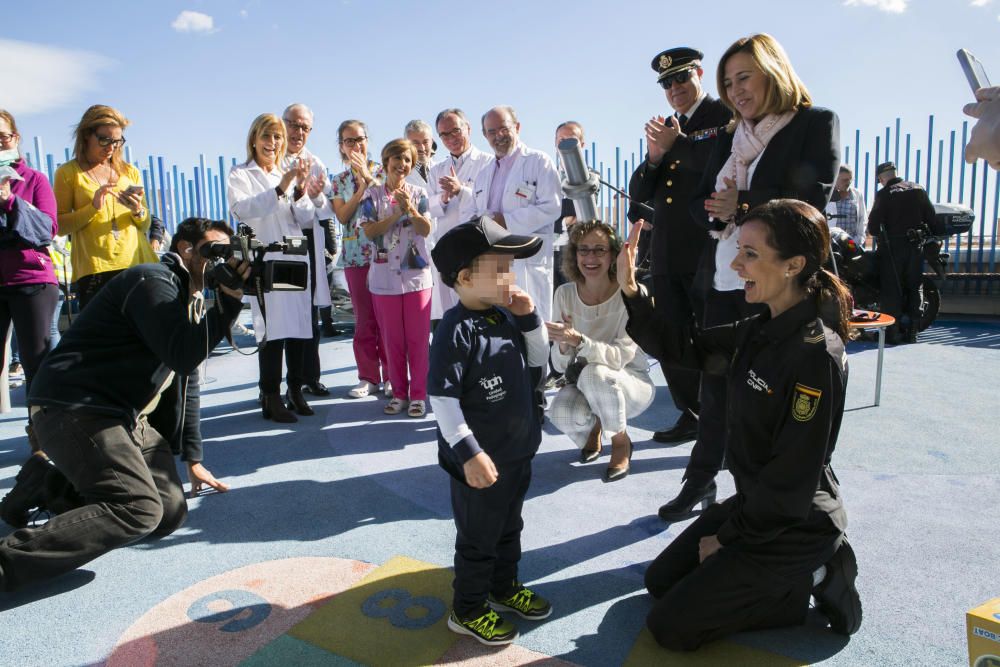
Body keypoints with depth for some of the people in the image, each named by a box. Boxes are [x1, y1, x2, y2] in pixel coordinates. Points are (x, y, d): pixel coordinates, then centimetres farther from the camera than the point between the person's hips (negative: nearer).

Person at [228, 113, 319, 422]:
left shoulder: (290, 175, 18)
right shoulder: (241, 174, 4)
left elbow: (307, 220, 10)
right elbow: (240, 208, -17)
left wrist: (300, 191, -8)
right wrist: (281, 189, -24)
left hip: (297, 260, 5)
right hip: (265, 263, -5)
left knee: (299, 327, 4)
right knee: (273, 330, -9)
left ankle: (295, 391, 16)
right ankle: (271, 398, -1)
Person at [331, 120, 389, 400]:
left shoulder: (381, 171, 5)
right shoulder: (339, 181, 12)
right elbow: (342, 216, -1)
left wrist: (368, 177, -16)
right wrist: (360, 189, -11)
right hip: (355, 256, 3)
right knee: (364, 318, 7)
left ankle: (391, 376, 10)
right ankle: (369, 376, 17)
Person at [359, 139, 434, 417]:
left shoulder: (419, 193, 6)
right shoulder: (373, 194, 4)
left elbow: (426, 230, -3)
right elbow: (369, 231, -6)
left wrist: (410, 209, -19)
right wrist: (398, 213, -13)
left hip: (417, 274, 0)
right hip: (384, 276, 0)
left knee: (418, 337, 1)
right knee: (392, 339, 7)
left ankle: (418, 394, 11)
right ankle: (399, 393, 19)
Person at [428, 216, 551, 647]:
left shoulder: (505, 316, 2)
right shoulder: (457, 330, -23)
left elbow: (538, 364, 9)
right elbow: (441, 397, -24)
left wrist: (529, 318, -6)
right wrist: (469, 452, -24)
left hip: (518, 450, 8)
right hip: (481, 459, -8)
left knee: (509, 527, 25)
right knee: (478, 538, 10)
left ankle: (504, 587, 46)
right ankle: (468, 610, 30)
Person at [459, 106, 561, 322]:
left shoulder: (539, 162, 2)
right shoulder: (483, 175, 24)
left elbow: (551, 207, -10)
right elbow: (467, 212, 22)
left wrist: (507, 220, -13)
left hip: (526, 263, -6)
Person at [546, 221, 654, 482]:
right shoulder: (565, 294, -7)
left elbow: (620, 357, -28)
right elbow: (560, 365, -8)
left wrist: (578, 340, -43)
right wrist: (563, 346, -31)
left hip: (632, 384, -3)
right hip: (585, 384, 3)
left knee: (594, 374, -36)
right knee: (561, 413, -30)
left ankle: (621, 441, -6)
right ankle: (593, 426, 9)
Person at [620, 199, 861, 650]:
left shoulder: (816, 354, -28)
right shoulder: (762, 329, -3)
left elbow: (792, 478, -26)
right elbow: (683, 348, 3)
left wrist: (727, 537, -13)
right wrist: (630, 291, -10)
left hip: (793, 527, -8)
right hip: (753, 501, 8)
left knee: (670, 626, -1)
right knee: (660, 581, 19)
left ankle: (810, 583, 6)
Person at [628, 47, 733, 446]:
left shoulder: (726, 115, 0)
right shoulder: (664, 128, 18)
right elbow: (638, 193, 11)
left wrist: (677, 144, -13)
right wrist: (654, 157, -6)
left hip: (709, 252, -7)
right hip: (665, 255, 7)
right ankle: (690, 416, 26)